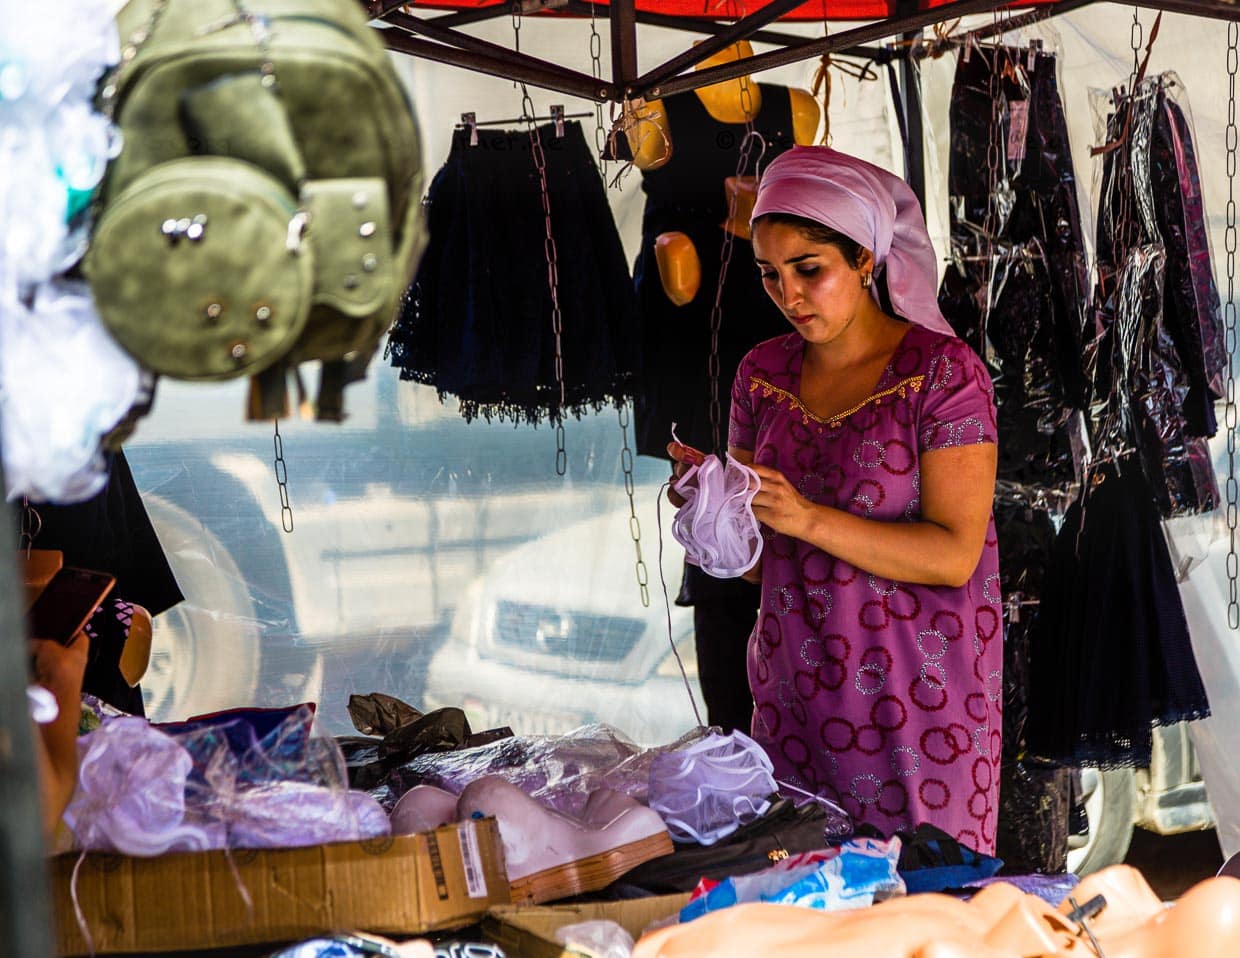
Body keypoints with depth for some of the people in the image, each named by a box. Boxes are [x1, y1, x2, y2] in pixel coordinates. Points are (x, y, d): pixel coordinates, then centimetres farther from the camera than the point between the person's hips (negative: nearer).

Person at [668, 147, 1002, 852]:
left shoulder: (943, 371, -9)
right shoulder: (763, 372, 7)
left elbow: (955, 555, -16)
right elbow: (757, 561, 11)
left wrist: (807, 518, -24)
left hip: (917, 692, -4)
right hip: (794, 689, 4)